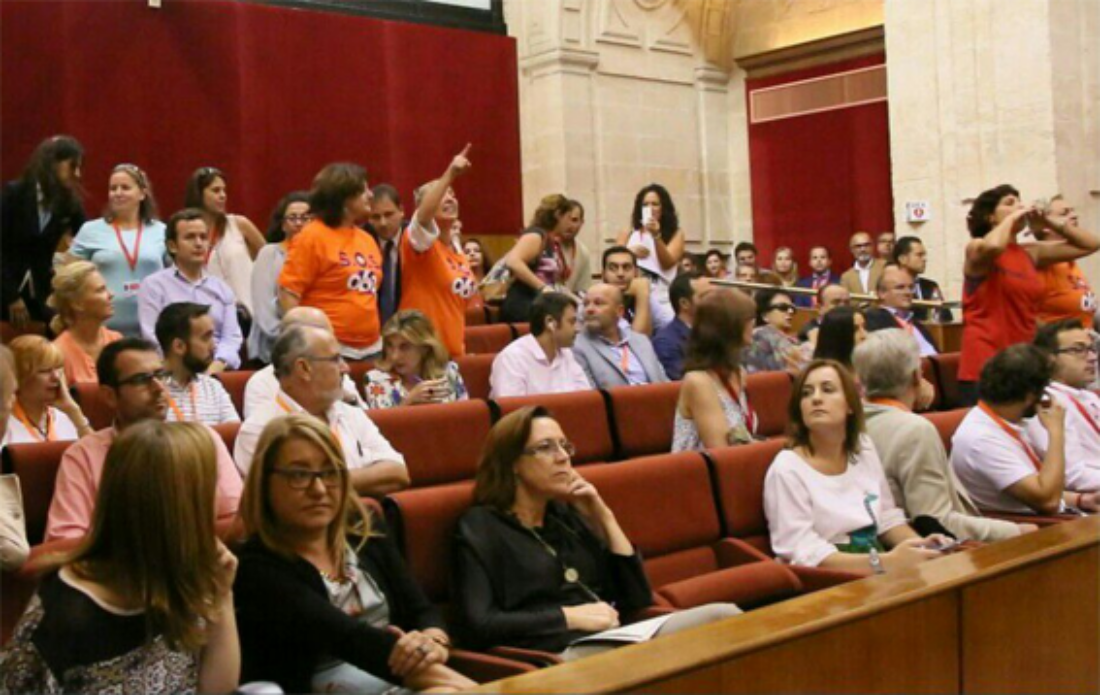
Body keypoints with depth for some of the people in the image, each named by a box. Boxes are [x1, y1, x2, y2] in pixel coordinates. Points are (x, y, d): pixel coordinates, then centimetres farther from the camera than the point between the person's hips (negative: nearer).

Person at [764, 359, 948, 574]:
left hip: (877, 573, 7)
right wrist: (885, 562, -26)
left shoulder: (864, 448, 9)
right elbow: (804, 554, -17)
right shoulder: (787, 469, -11)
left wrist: (920, 543, -3)